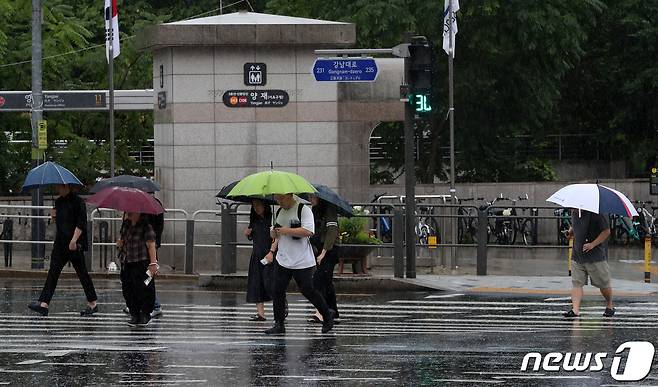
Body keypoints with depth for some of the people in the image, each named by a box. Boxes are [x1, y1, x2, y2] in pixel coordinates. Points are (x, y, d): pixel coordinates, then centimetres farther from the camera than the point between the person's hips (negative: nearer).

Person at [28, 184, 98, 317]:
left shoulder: (77, 201, -10)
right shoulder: (58, 201, 14)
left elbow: (81, 223, -15)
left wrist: (74, 240, -22)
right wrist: (54, 215, 3)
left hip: (74, 245, -8)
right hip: (60, 243, 8)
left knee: (82, 273, 1)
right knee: (53, 272, -1)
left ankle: (92, 304, 11)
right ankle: (44, 304, -8)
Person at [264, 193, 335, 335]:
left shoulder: (303, 210, -9)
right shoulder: (279, 212, 13)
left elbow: (308, 231, -22)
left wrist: (287, 230, -20)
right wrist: (272, 251, 5)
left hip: (302, 262, -6)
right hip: (282, 260, 6)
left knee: (307, 290, 1)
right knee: (277, 291, -1)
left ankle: (327, 314, 21)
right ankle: (279, 324, 4)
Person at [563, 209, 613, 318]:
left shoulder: (597, 214, -15)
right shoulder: (574, 213, 6)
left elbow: (606, 232, -14)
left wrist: (593, 244, -21)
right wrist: (571, 231, 4)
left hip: (596, 256, -6)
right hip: (577, 255, 6)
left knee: (603, 284, 7)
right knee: (576, 283, -4)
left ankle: (609, 306, 27)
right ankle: (575, 309, -9)